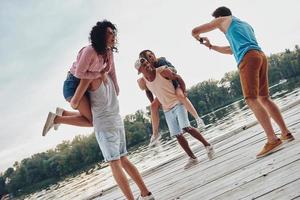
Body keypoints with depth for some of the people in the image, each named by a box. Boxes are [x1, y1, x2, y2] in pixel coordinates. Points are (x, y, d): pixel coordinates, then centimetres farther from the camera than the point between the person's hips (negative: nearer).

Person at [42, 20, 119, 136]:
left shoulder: (109, 52, -2)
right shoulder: (90, 51, -27)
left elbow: (111, 71, 8)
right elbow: (79, 73, -25)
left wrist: (116, 91, 9)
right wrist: (100, 74, -18)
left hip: (83, 86, 9)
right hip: (73, 85, -8)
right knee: (92, 121, -10)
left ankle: (62, 113, 29)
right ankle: (56, 119, -2)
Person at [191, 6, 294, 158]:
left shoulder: (223, 19, 19)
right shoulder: (246, 25, 38)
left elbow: (195, 31, 22)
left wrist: (199, 39, 45)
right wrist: (211, 46, 51)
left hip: (248, 58, -7)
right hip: (260, 55, 7)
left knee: (251, 99, -15)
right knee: (264, 98, 14)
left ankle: (272, 140, -25)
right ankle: (286, 133, 12)